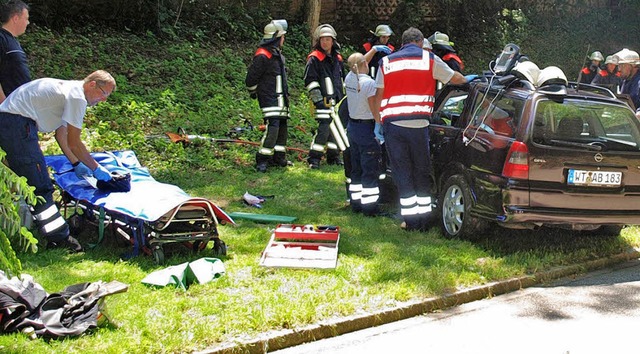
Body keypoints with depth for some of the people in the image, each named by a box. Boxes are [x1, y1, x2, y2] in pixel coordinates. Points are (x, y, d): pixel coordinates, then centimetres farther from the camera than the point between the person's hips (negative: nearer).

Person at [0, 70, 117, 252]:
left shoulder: (69, 88, 20)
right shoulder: (76, 97, -12)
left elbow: (61, 134, 23)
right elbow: (73, 143, -10)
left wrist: (76, 164, 22)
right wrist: (96, 169, -1)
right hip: (17, 124, -11)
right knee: (39, 185, -11)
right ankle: (58, 238, -10)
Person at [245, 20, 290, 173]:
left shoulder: (277, 54, 16)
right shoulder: (262, 56, -16)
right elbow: (250, 79, -13)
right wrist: (254, 92, 1)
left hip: (280, 99, 10)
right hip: (269, 99, -9)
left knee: (282, 127, 12)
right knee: (272, 127, -17)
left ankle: (278, 157, 23)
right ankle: (262, 161, -12)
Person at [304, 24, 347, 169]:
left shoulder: (337, 58, 15)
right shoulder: (314, 59, -6)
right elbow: (310, 81, -10)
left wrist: (344, 96, 21)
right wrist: (318, 99, -16)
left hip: (337, 101, 7)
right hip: (323, 101, -7)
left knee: (337, 127, 10)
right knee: (324, 127, -14)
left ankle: (333, 156, 23)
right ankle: (314, 158, -6)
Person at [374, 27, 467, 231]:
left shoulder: (386, 62, 14)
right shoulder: (429, 59, 8)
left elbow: (378, 96, 12)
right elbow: (455, 78, 20)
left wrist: (378, 122, 20)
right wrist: (467, 79, 42)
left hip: (392, 124, 1)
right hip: (418, 124, -1)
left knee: (402, 174, 6)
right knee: (422, 173, 12)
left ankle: (411, 221, 5)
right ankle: (424, 218, 13)